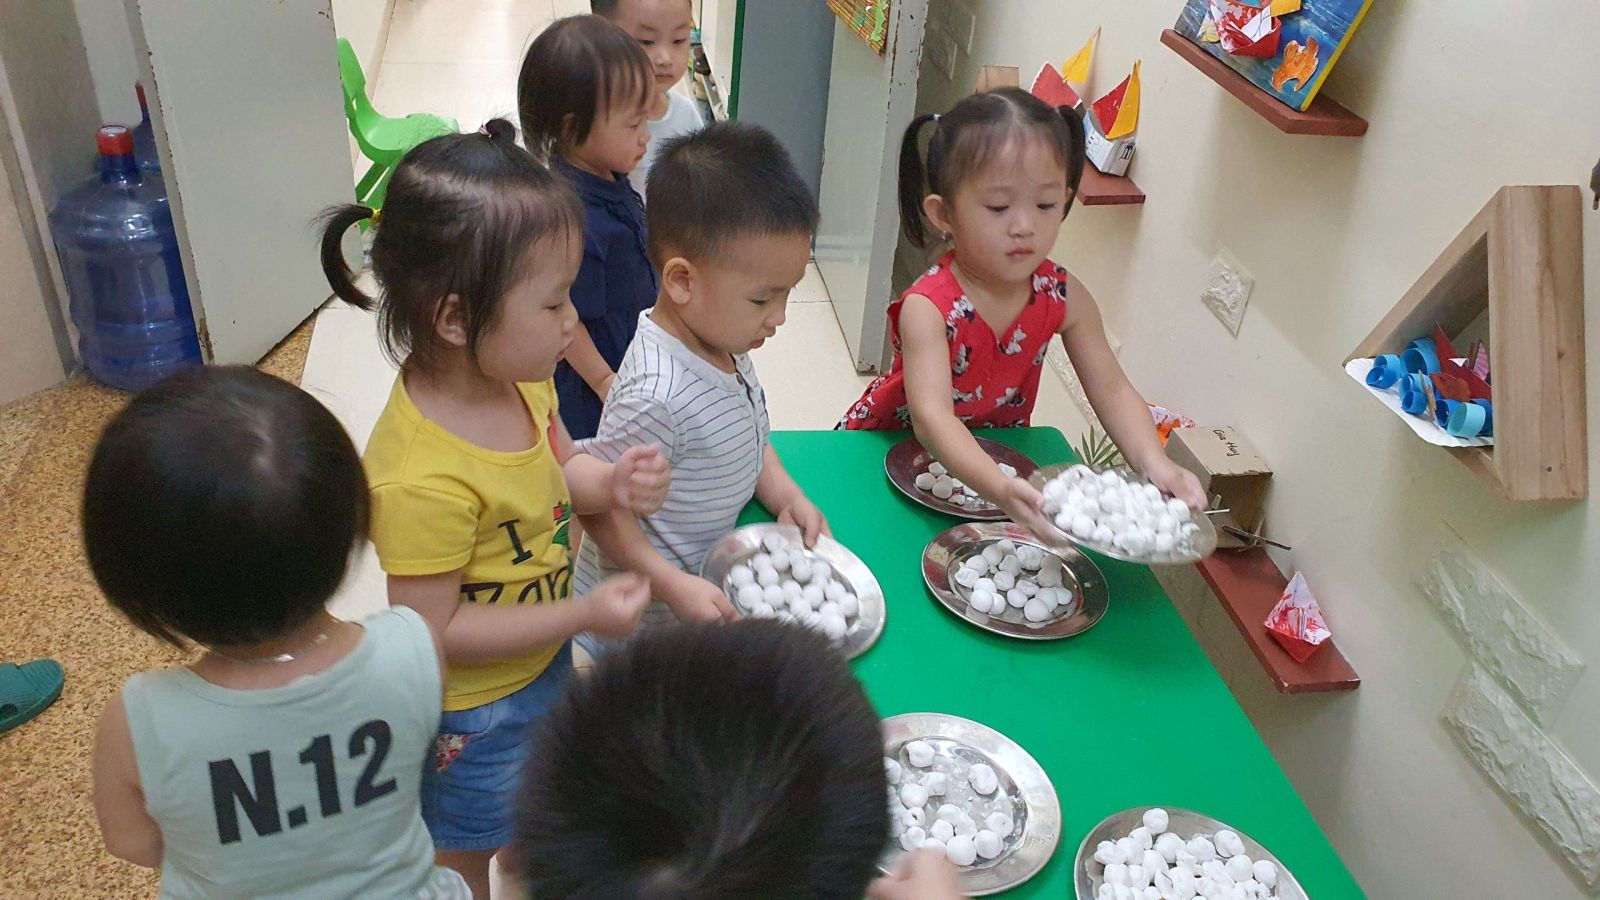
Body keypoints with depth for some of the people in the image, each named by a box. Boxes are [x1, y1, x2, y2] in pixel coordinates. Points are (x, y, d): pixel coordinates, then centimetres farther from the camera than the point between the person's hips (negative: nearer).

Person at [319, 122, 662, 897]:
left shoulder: (518, 375, -15)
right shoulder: (422, 479, -39)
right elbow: (432, 630, -29)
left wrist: (611, 484, -18)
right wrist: (583, 614, -28)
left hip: (543, 662, 8)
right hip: (471, 711, -7)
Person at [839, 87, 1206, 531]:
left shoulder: (1064, 297, -13)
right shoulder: (928, 308, -30)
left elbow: (1111, 390, -13)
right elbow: (932, 416, -42)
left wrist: (1154, 463, -33)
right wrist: (999, 488, -60)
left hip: (995, 452, 4)